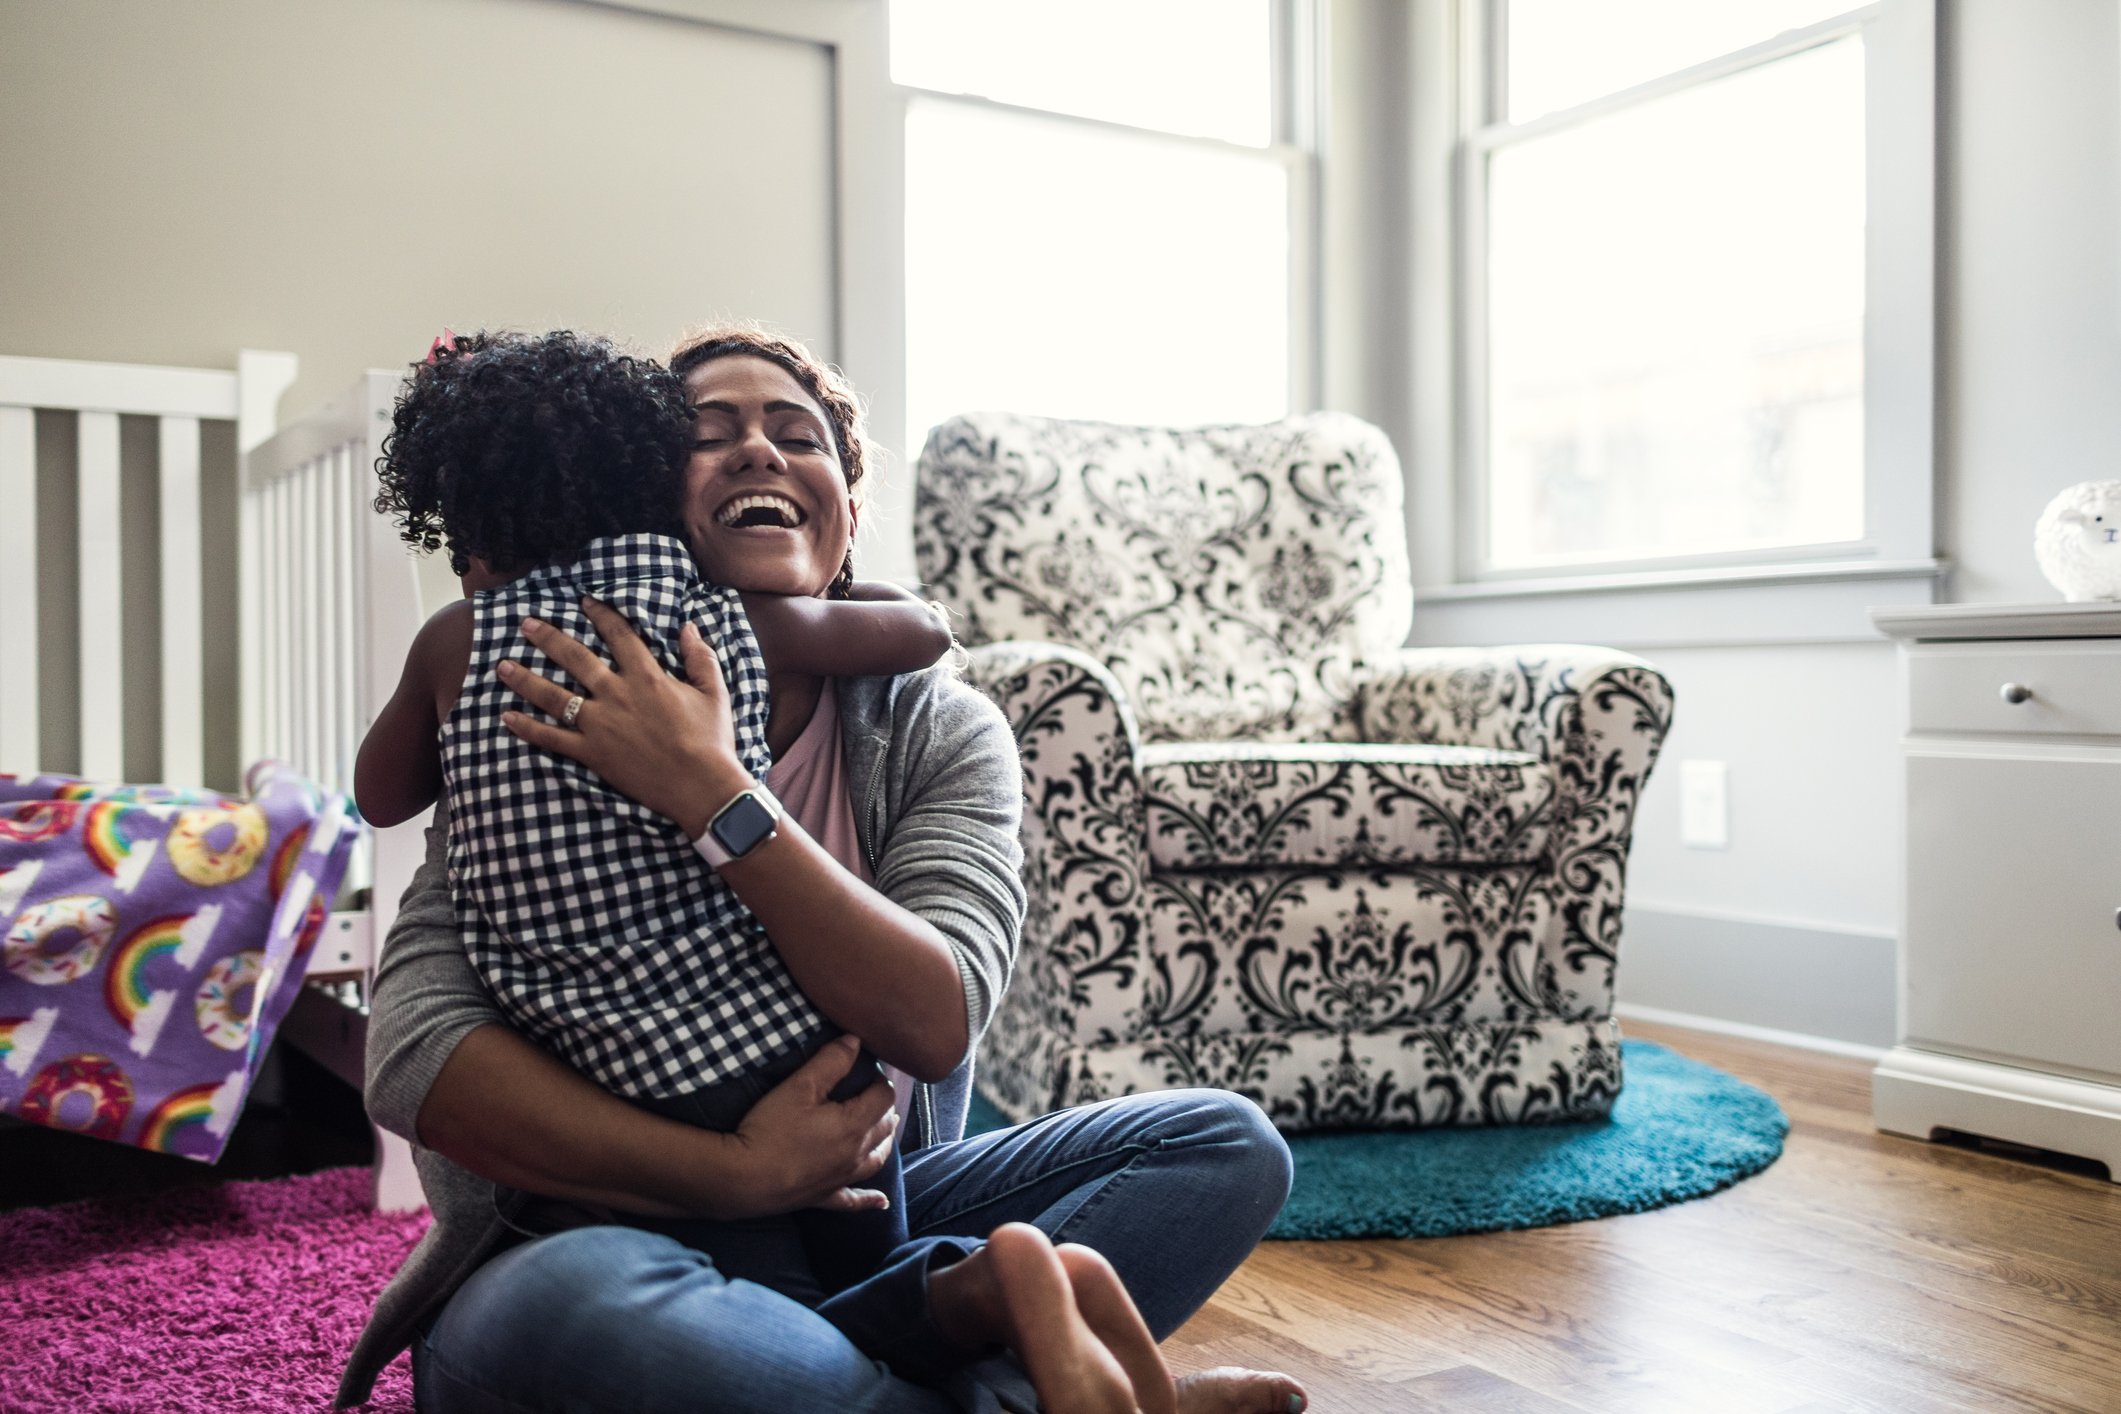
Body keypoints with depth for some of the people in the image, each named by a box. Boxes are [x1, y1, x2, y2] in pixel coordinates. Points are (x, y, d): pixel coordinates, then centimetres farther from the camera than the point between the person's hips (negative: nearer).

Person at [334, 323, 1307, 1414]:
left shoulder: (937, 731, -3)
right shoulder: (558, 730, -9)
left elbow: (935, 1022, -20)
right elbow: (415, 1051, -20)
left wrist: (712, 795, -30)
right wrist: (741, 1173, -28)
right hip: (582, 1234, -2)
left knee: (1228, 1145, -9)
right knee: (581, 1306, -39)